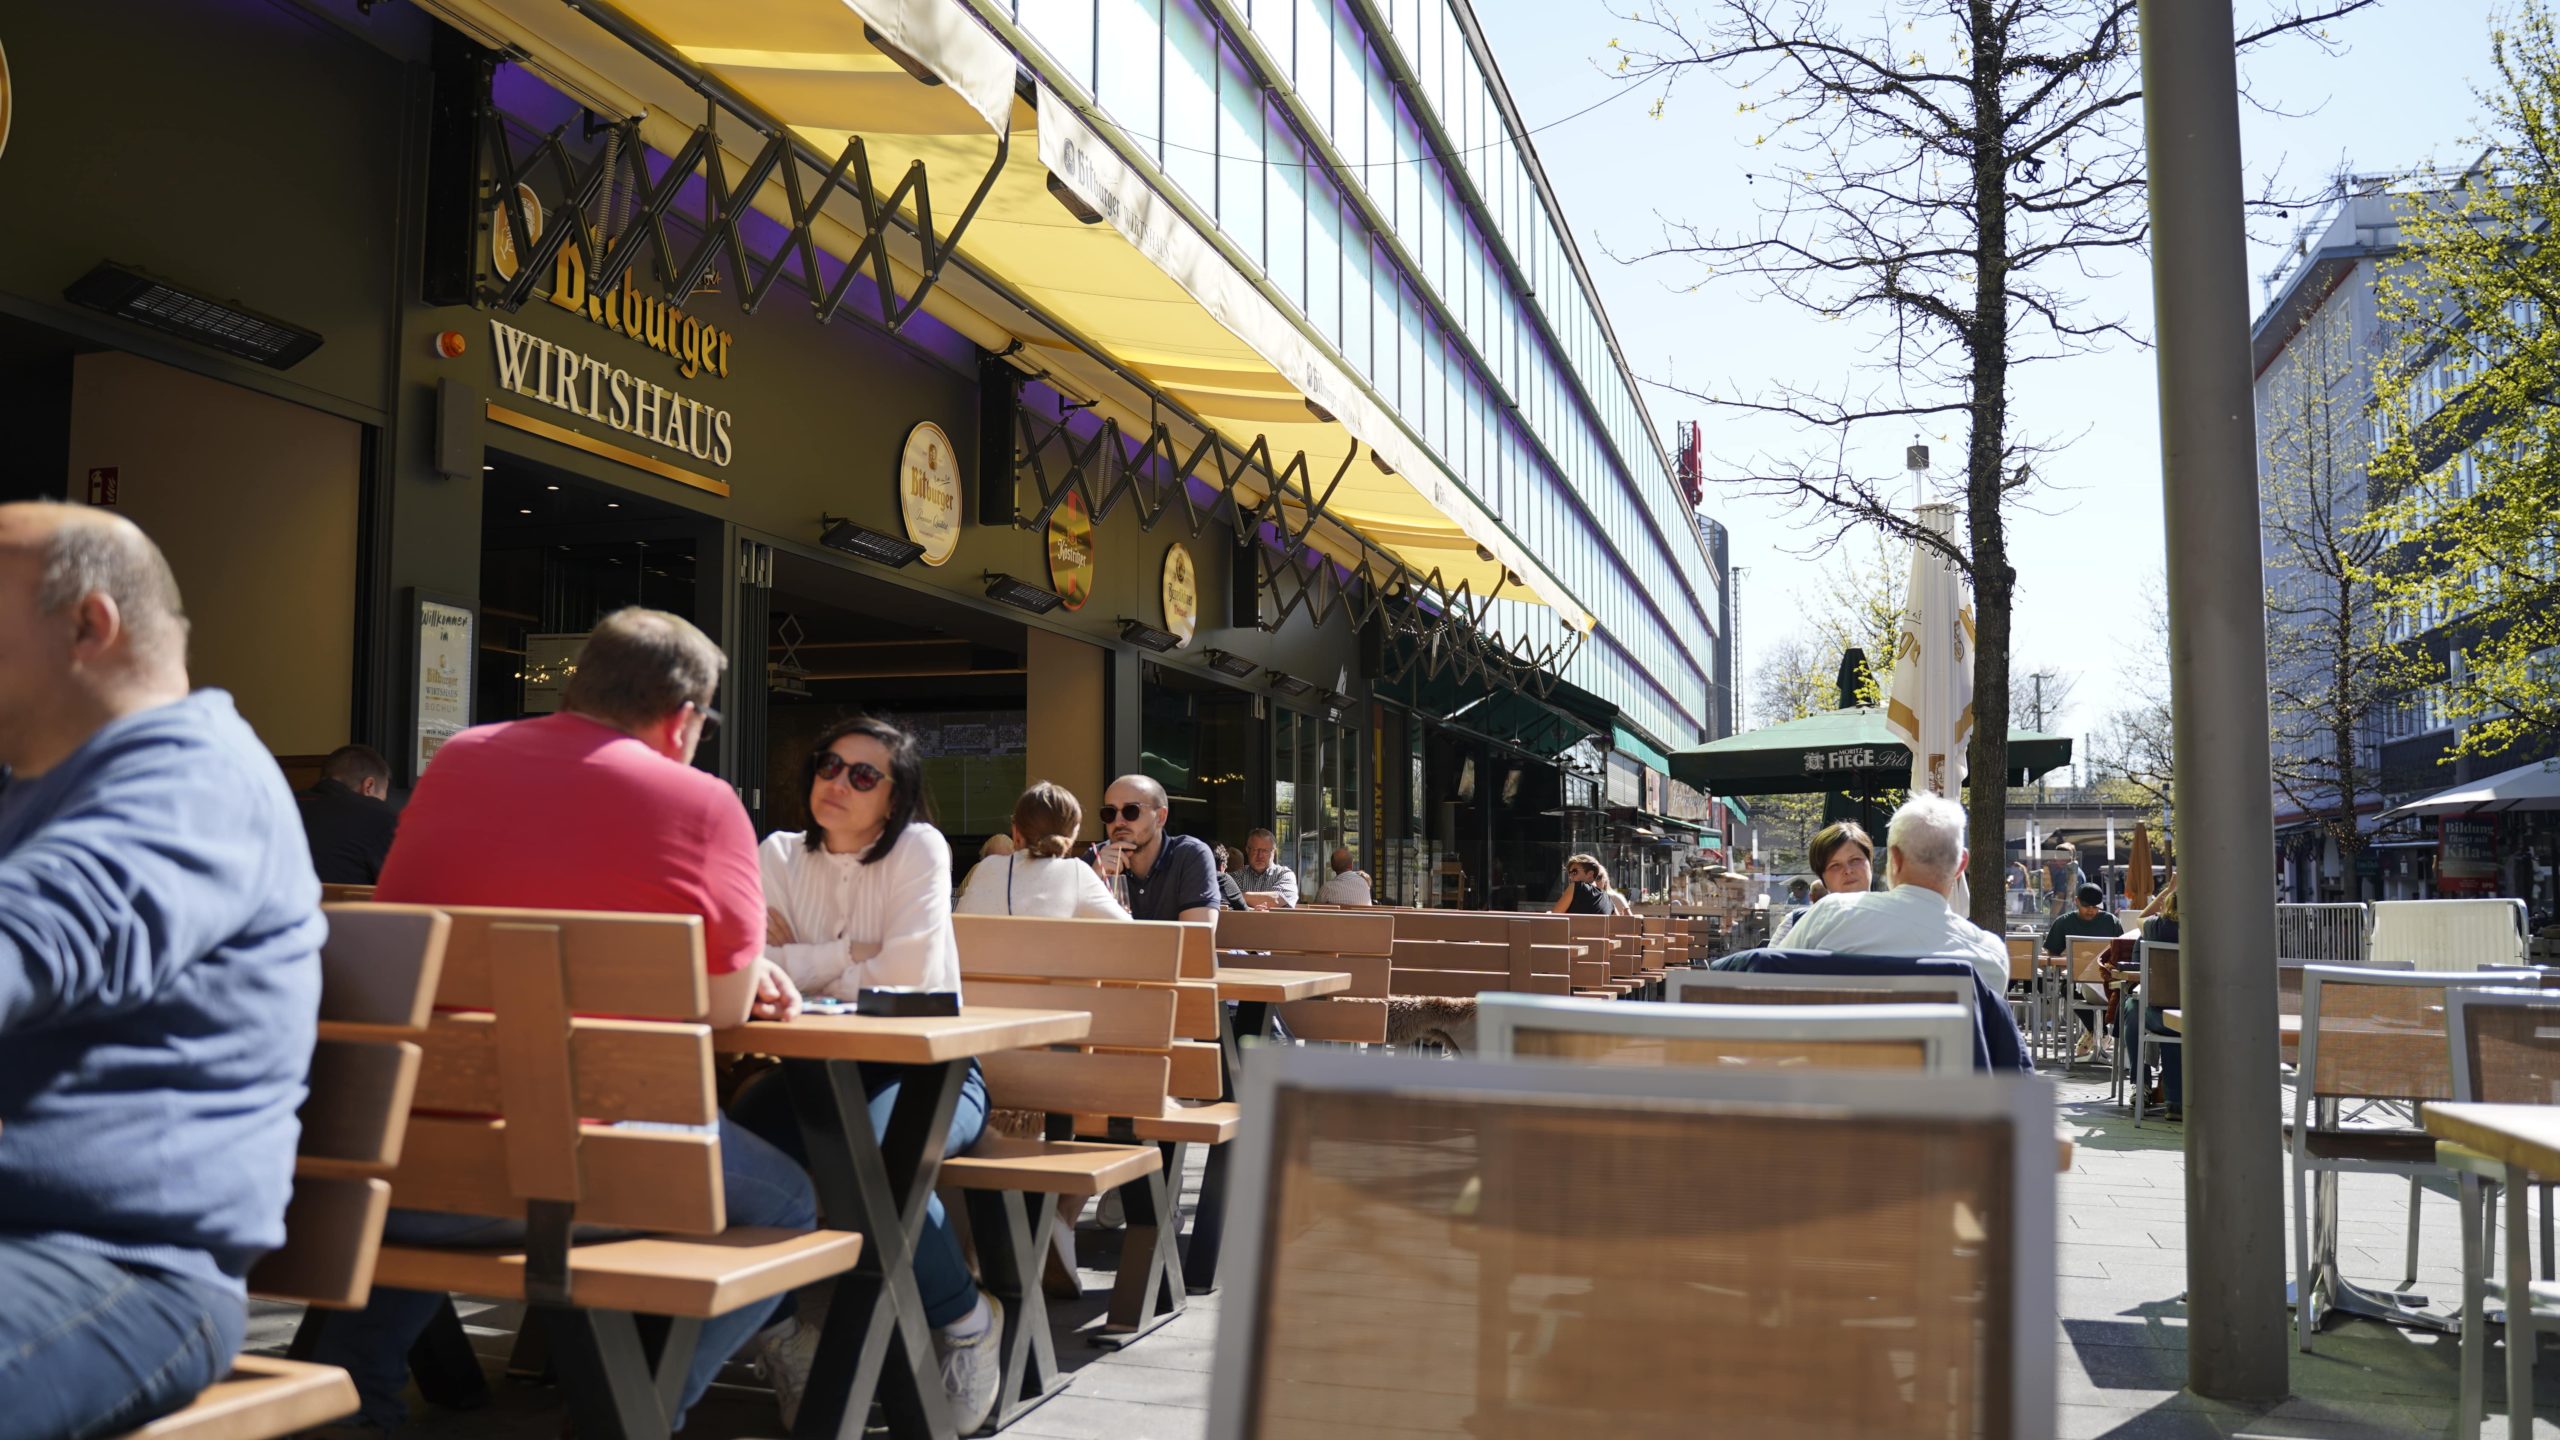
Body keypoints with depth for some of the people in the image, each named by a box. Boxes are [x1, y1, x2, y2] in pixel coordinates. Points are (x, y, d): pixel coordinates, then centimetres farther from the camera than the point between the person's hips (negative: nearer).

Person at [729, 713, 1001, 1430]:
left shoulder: (920, 848, -7)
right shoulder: (780, 854, 5)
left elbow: (905, 977, -18)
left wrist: (803, 964, -9)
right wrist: (853, 952, -16)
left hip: (926, 1069, -4)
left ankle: (964, 1317, -8)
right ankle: (781, 1328, -3)